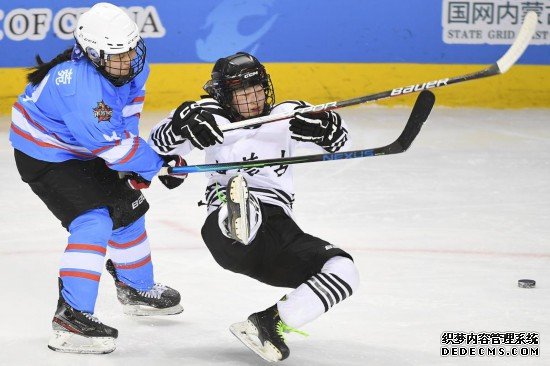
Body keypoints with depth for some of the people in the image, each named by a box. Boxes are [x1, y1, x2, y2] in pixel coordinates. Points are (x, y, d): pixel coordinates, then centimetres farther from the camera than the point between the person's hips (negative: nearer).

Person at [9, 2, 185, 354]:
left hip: (84, 149, 9)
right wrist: (158, 166, -21)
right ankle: (71, 318, -24)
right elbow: (111, 144, -32)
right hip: (44, 154, -9)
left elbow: (128, 110, 2)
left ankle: (137, 290, 42)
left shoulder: (133, 60, -12)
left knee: (128, 209, 18)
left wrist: (132, 169, -8)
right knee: (94, 222, -23)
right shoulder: (81, 86, -38)